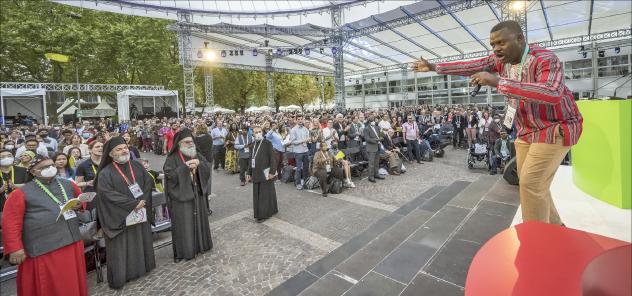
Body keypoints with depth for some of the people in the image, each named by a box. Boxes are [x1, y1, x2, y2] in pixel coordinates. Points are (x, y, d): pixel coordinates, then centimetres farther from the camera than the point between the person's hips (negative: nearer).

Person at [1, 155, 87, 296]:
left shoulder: (68, 184, 10)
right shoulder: (22, 193, -3)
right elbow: (11, 223, -6)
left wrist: (79, 204, 0)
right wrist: (15, 248, -12)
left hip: (72, 241, 4)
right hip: (44, 249, -4)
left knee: (72, 282, 16)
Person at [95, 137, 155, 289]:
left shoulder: (137, 166, 7)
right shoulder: (105, 173, -8)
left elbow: (148, 182, 3)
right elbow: (109, 194, -17)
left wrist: (142, 200, -13)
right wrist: (133, 204, -20)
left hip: (141, 213, 5)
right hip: (119, 217, -4)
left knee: (141, 243, 15)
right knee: (121, 248, 3)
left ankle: (142, 268, 31)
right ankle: (119, 277, 17)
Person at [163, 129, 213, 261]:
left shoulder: (197, 155, 7)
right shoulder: (173, 158, -6)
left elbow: (208, 168, 1)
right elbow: (169, 174, -17)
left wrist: (199, 164, -18)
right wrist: (185, 167, -24)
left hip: (198, 193, 5)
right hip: (181, 195, -5)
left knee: (199, 219, 15)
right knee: (184, 224, 1)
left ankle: (200, 244, 30)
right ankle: (184, 250, 14)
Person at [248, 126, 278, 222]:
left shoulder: (267, 143, -8)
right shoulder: (253, 144, 11)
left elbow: (272, 158, -12)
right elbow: (251, 158, 16)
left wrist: (272, 172, -18)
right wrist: (250, 172, 16)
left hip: (265, 173, -6)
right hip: (256, 174, 6)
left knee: (265, 194, 1)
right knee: (257, 195, 11)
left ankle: (263, 214, 11)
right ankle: (258, 213, 25)